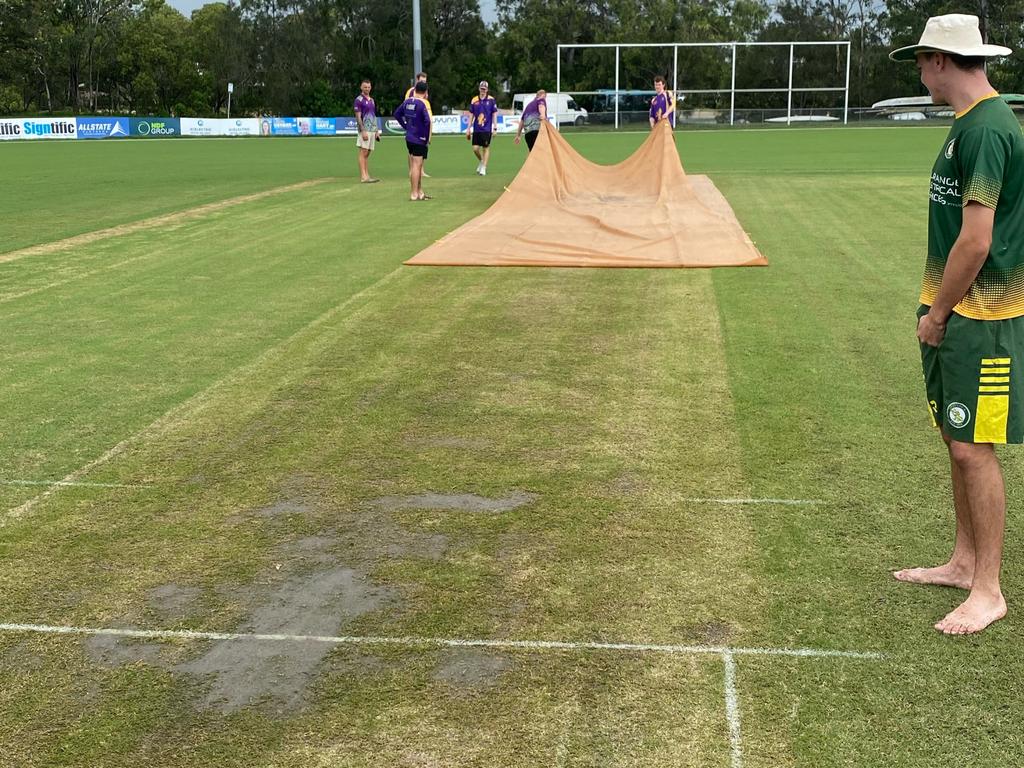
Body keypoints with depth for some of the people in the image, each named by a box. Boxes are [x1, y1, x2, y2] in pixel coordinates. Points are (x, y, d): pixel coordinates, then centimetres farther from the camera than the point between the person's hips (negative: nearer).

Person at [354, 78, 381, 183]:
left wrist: (377, 131, 17)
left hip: (373, 130, 8)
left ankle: (367, 175, 9)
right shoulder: (359, 100, -6)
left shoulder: (372, 100, 17)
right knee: (363, 153, -9)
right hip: (364, 130, -8)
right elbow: (358, 117, -11)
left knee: (367, 154, 8)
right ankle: (363, 177, -11)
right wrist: (363, 131, -19)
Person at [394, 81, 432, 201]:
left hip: (409, 138, 7)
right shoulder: (422, 104, -16)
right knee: (416, 166, -4)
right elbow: (427, 121, -25)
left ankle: (419, 192, 25)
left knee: (413, 166, 15)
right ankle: (414, 194, -3)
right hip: (419, 139, -7)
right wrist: (427, 137, -14)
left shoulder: (407, 102, 6)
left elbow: (397, 114, 17)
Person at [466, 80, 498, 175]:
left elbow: (494, 114, 0)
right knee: (475, 148, 0)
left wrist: (494, 128, -5)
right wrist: (469, 128, 8)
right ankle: (481, 161, 27)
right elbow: (471, 115, 11)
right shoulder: (474, 100, 7)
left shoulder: (491, 100, -1)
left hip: (487, 129, -3)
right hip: (476, 129, 3)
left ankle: (484, 168, 5)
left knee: (486, 148, 0)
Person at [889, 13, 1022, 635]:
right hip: (957, 311, 10)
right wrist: (936, 307, 15)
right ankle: (965, 563, 29)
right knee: (958, 439, 16)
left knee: (974, 447, -4)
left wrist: (937, 314, -12)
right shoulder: (973, 122, 13)